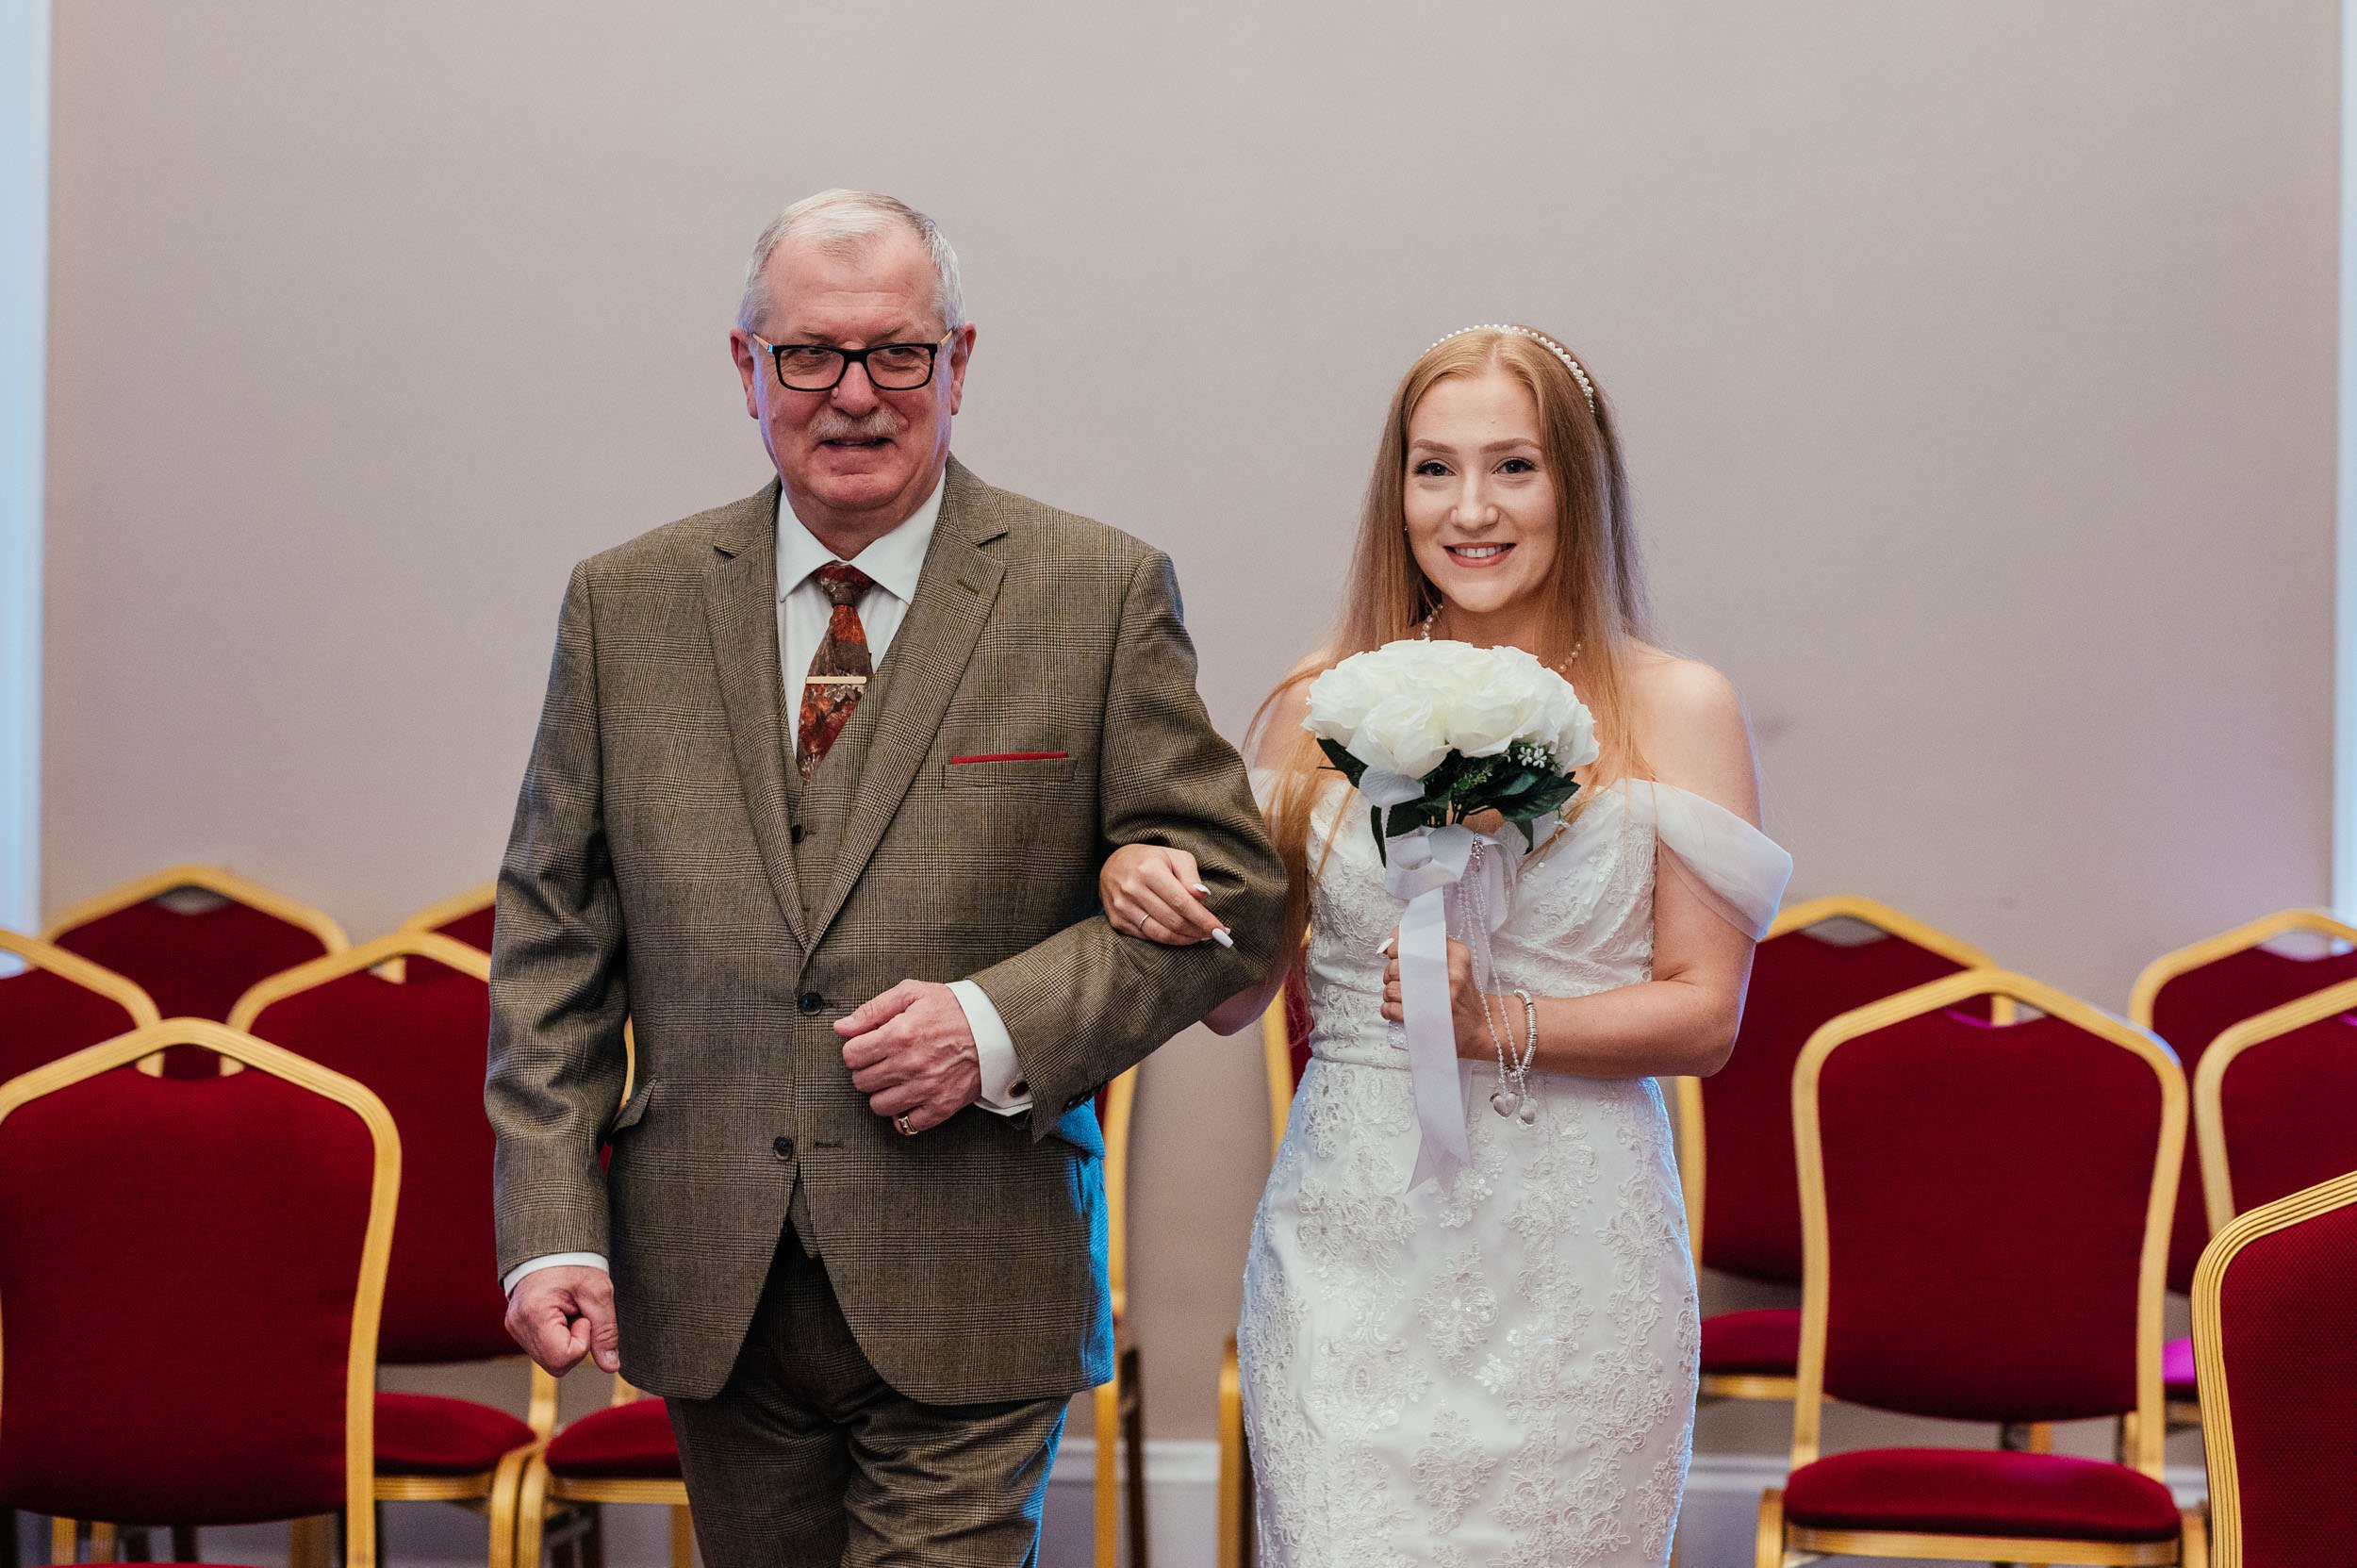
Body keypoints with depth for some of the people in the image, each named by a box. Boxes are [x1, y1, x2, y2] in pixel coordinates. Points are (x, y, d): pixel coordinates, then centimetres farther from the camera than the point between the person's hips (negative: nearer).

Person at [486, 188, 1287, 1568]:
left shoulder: (1101, 597, -1)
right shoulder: (625, 607, 6)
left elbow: (1229, 889, -1)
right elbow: (555, 938, 6)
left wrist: (1003, 1025, -16)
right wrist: (553, 1229, -3)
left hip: (971, 1301, -3)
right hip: (712, 1294, 3)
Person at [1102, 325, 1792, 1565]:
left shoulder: (1675, 712, 2)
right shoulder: (1324, 707, 8)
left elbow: (1703, 1012, -2)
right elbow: (1233, 993, 13)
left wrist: (1497, 1026, -17)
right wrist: (1143, 893, -7)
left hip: (1570, 1266, -1)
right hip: (1350, 1248, 1)